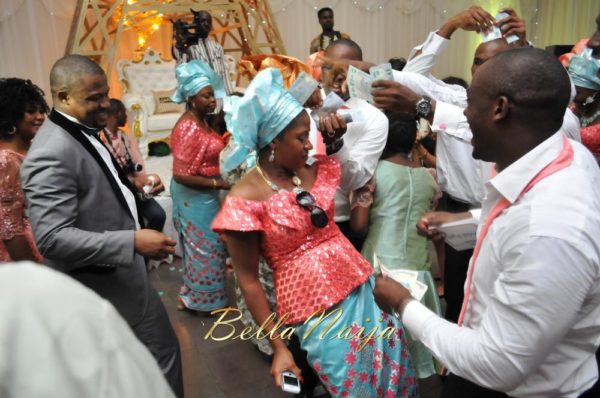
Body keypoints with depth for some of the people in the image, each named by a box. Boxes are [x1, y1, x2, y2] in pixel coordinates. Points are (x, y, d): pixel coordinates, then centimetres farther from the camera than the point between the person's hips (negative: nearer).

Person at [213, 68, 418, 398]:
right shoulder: (244, 199, -15)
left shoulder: (317, 169, 2)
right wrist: (278, 347, -10)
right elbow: (248, 280, -10)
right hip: (315, 311, -6)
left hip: (362, 286, 6)